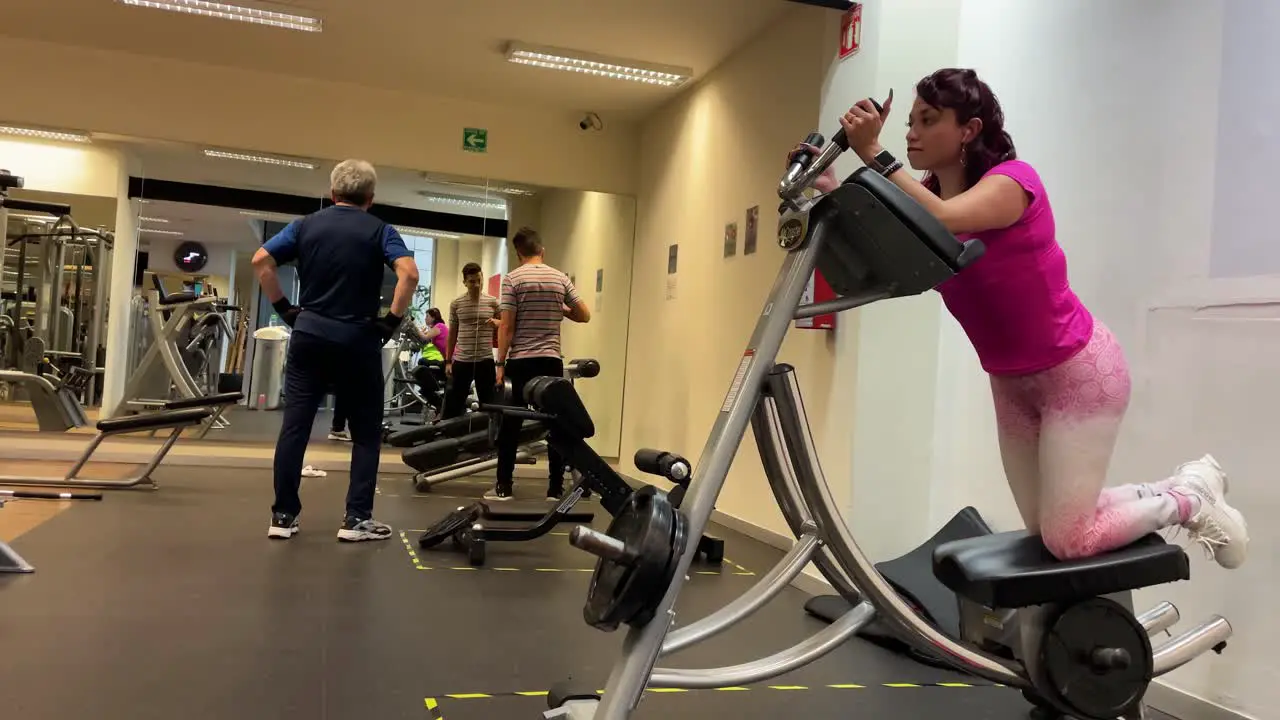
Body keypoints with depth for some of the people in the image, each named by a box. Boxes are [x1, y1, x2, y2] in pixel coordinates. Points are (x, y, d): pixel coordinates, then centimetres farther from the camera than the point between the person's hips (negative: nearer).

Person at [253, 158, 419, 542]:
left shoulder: (306, 225, 8)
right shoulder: (379, 230, -1)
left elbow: (261, 261, -1)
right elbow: (409, 273, -17)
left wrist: (285, 308, 5)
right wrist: (392, 320, -9)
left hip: (309, 335, 3)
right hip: (358, 341, -3)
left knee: (294, 426, 6)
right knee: (366, 432, 6)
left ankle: (283, 515, 9)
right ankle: (357, 518, 4)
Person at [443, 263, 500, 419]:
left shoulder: (493, 302, -1)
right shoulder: (456, 304, 2)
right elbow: (452, 333, 8)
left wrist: (496, 322, -13)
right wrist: (448, 361, 6)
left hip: (485, 360, -1)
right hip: (461, 360, 1)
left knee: (487, 403, 6)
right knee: (453, 403, 6)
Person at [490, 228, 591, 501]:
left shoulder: (513, 278, -4)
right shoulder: (561, 278, 5)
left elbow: (506, 326, -7)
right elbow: (584, 315, 8)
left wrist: (501, 362, -2)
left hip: (521, 361, -2)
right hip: (551, 361, 2)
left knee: (511, 424, 6)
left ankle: (504, 487, 8)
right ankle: (556, 489, 7)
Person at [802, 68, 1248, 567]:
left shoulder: (1012, 180, -22)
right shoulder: (926, 193, -1)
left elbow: (942, 219, -42)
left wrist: (873, 154, -44)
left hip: (1078, 372, -7)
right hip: (1011, 381, 8)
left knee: (1066, 540, -7)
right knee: (1044, 527, 13)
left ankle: (1191, 498, 19)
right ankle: (1173, 489, 34)